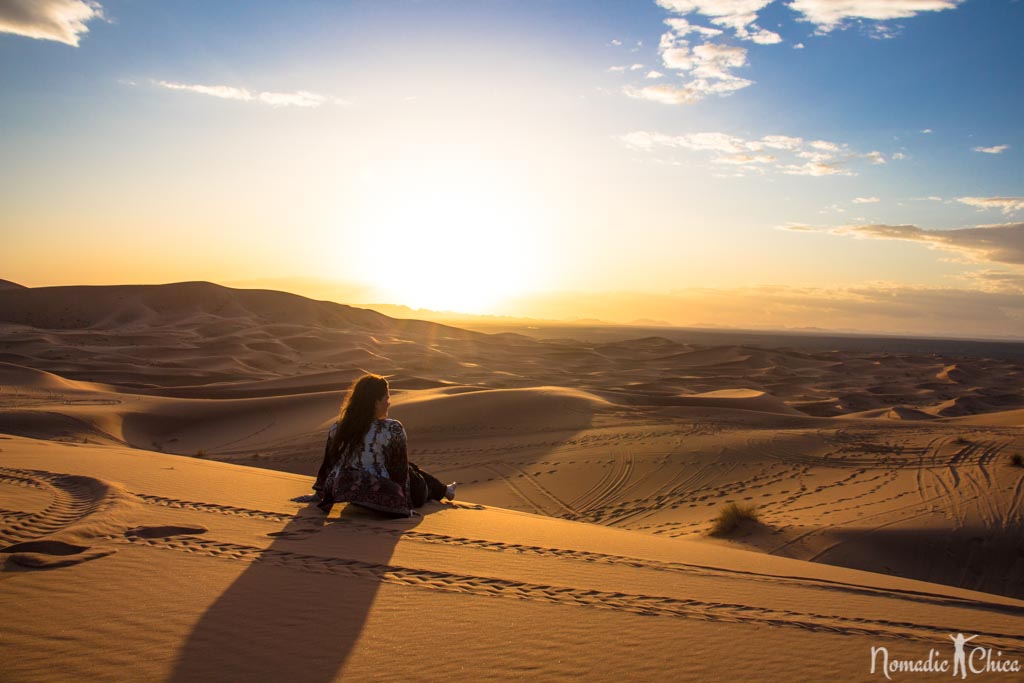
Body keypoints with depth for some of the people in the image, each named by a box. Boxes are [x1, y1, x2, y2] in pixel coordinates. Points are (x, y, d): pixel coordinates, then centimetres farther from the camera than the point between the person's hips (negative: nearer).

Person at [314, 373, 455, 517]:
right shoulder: (392, 429, -22)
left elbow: (328, 464, 8)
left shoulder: (337, 428, -5)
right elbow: (400, 470, -14)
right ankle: (444, 491, 52)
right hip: (381, 499, -6)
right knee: (412, 472, 25)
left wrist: (319, 492, 20)